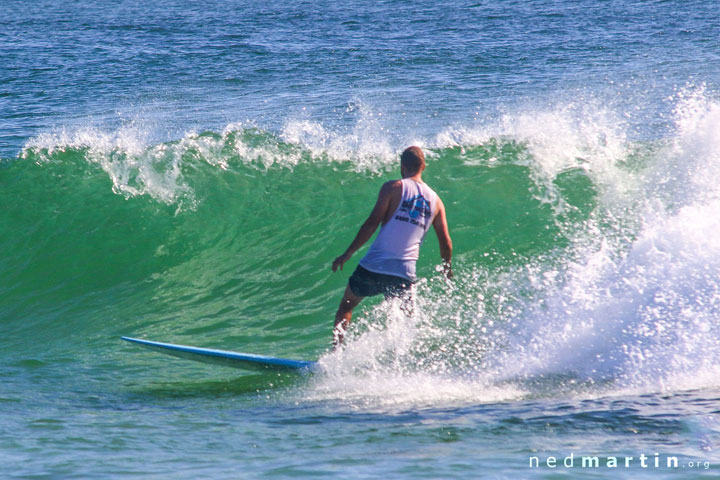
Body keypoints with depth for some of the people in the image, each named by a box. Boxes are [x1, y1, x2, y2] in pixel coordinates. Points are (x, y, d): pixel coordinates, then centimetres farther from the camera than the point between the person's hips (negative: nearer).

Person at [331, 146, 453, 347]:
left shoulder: (393, 187, -1)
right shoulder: (435, 201, 11)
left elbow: (373, 222, -9)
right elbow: (445, 242, 12)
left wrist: (348, 253, -4)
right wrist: (447, 268, 30)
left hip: (374, 265, -2)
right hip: (404, 272, 2)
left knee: (346, 306, 19)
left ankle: (336, 350, 5)